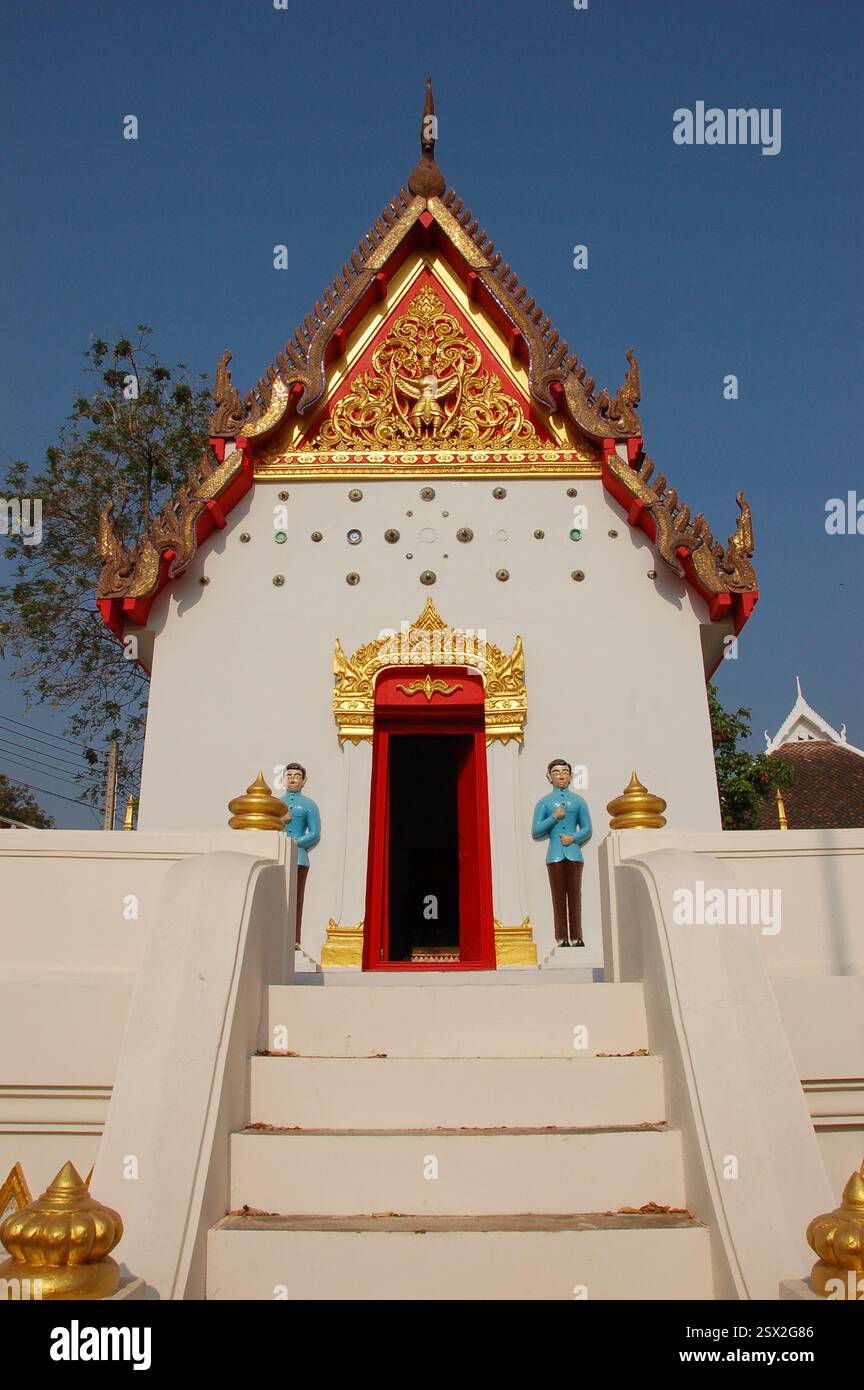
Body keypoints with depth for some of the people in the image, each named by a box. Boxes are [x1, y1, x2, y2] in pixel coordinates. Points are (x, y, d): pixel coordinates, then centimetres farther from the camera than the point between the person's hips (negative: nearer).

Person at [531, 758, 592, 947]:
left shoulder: (578, 801, 13)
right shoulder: (544, 802, 9)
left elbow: (587, 830, 13)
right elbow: (536, 833, 4)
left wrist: (574, 838, -7)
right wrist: (554, 817, -7)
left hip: (574, 854, 1)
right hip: (555, 855, -1)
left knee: (575, 896, -2)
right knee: (559, 897, -2)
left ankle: (576, 937, 1)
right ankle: (562, 938, -1)